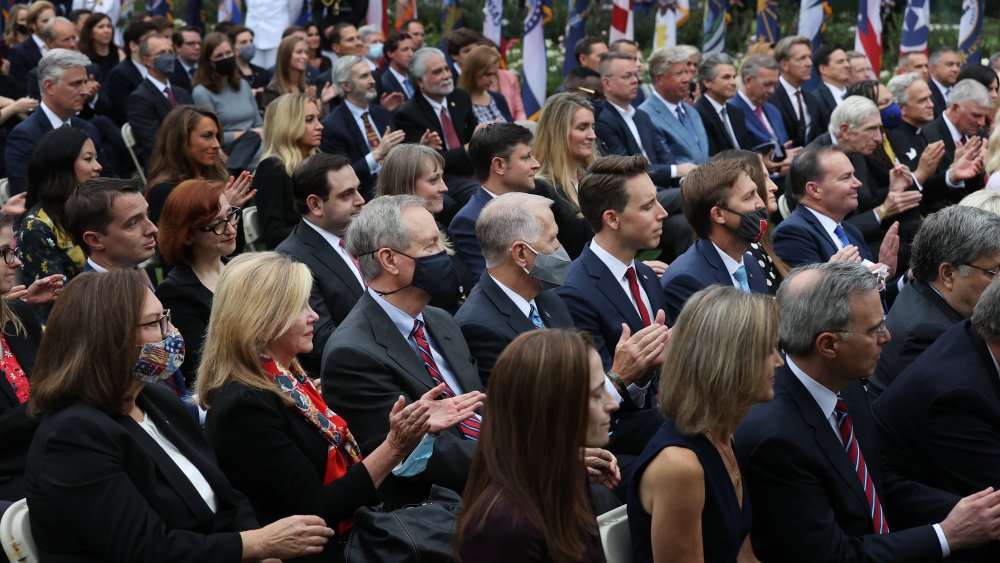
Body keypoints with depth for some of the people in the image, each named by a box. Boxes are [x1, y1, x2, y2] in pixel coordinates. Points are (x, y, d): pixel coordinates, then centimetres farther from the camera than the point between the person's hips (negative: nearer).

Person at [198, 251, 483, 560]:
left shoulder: (289, 376, 7)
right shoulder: (244, 406, -19)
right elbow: (315, 512, -18)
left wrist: (414, 428, 1)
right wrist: (395, 447, -21)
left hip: (352, 531, 8)